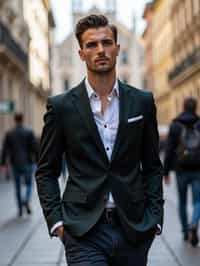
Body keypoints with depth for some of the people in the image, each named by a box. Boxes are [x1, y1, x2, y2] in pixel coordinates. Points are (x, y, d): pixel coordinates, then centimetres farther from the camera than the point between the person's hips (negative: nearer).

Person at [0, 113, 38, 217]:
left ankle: (20, 209, 14)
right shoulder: (29, 132, -6)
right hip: (27, 163, -1)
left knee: (18, 186, 13)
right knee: (28, 184, 13)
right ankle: (26, 200, -14)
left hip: (15, 164, 1)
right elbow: (35, 148, -7)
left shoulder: (9, 134, -1)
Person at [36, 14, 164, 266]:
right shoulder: (61, 106, 1)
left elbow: (152, 167, 11)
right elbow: (46, 172, 6)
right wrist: (55, 220, -4)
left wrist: (155, 216, 2)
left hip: (133, 229, 2)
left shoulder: (142, 102, 6)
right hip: (83, 232, -2)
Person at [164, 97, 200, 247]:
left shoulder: (175, 125, -1)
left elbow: (169, 150, -4)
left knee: (182, 202, 17)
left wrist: (166, 171, 2)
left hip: (182, 170, 1)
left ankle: (186, 232, 25)